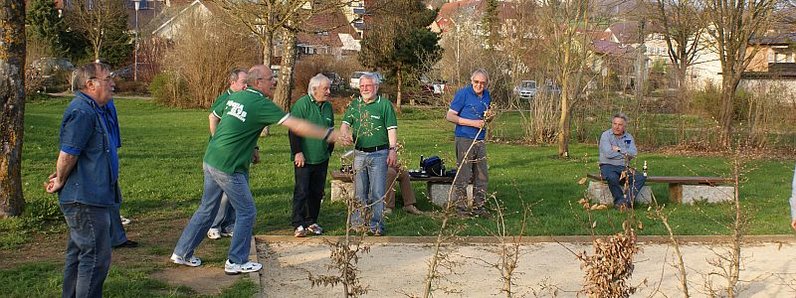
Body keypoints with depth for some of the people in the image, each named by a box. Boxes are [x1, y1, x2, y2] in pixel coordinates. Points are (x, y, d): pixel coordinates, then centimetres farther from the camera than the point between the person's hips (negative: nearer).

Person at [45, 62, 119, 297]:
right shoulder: (82, 112, -20)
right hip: (86, 199, -11)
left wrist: (60, 177, 15)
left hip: (91, 197, 11)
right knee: (96, 257, -6)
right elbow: (67, 154, -22)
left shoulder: (95, 110, 14)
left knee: (78, 254, 19)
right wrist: (60, 181, -8)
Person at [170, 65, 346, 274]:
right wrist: (330, 135, -16)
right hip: (228, 168, -8)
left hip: (210, 161, 8)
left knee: (207, 210, 19)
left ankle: (182, 252, 26)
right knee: (246, 212, 6)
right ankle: (236, 262, 12)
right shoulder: (261, 104, -15)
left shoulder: (235, 97, 8)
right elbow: (297, 126, -19)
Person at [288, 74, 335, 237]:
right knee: (301, 192, -6)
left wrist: (329, 150, 18)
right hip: (304, 158, -6)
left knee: (317, 192, 11)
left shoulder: (328, 106, 9)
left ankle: (311, 222, 22)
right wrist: (298, 152, -16)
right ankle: (299, 225, -1)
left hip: (321, 159, 6)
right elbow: (293, 130, -14)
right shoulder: (302, 104, -11)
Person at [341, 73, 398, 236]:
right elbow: (345, 124, 6)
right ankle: (358, 224, 19)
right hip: (359, 153, 4)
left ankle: (376, 225, 1)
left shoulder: (385, 104, 0)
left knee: (377, 192, -3)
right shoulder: (354, 105, 11)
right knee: (359, 191, 10)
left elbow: (392, 129, -3)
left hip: (379, 154, -4)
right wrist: (346, 134, -17)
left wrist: (392, 150, -10)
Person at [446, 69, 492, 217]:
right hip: (464, 139, -7)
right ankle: (461, 206, 5)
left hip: (480, 140, 7)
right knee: (463, 175, -3)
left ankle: (478, 206, 19)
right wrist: (473, 123, -16)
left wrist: (488, 115, 1)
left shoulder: (486, 96, 11)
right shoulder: (463, 94, -9)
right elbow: (450, 116, -12)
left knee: (482, 176, 10)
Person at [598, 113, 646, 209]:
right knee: (612, 178, -38)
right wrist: (625, 153, -4)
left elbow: (633, 153, -3)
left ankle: (624, 202, -30)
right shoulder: (606, 135, 0)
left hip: (624, 167, 4)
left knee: (640, 178, -22)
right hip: (608, 166, -4)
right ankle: (619, 200, -18)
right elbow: (608, 153, -15)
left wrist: (619, 150, -9)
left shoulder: (628, 137, 13)